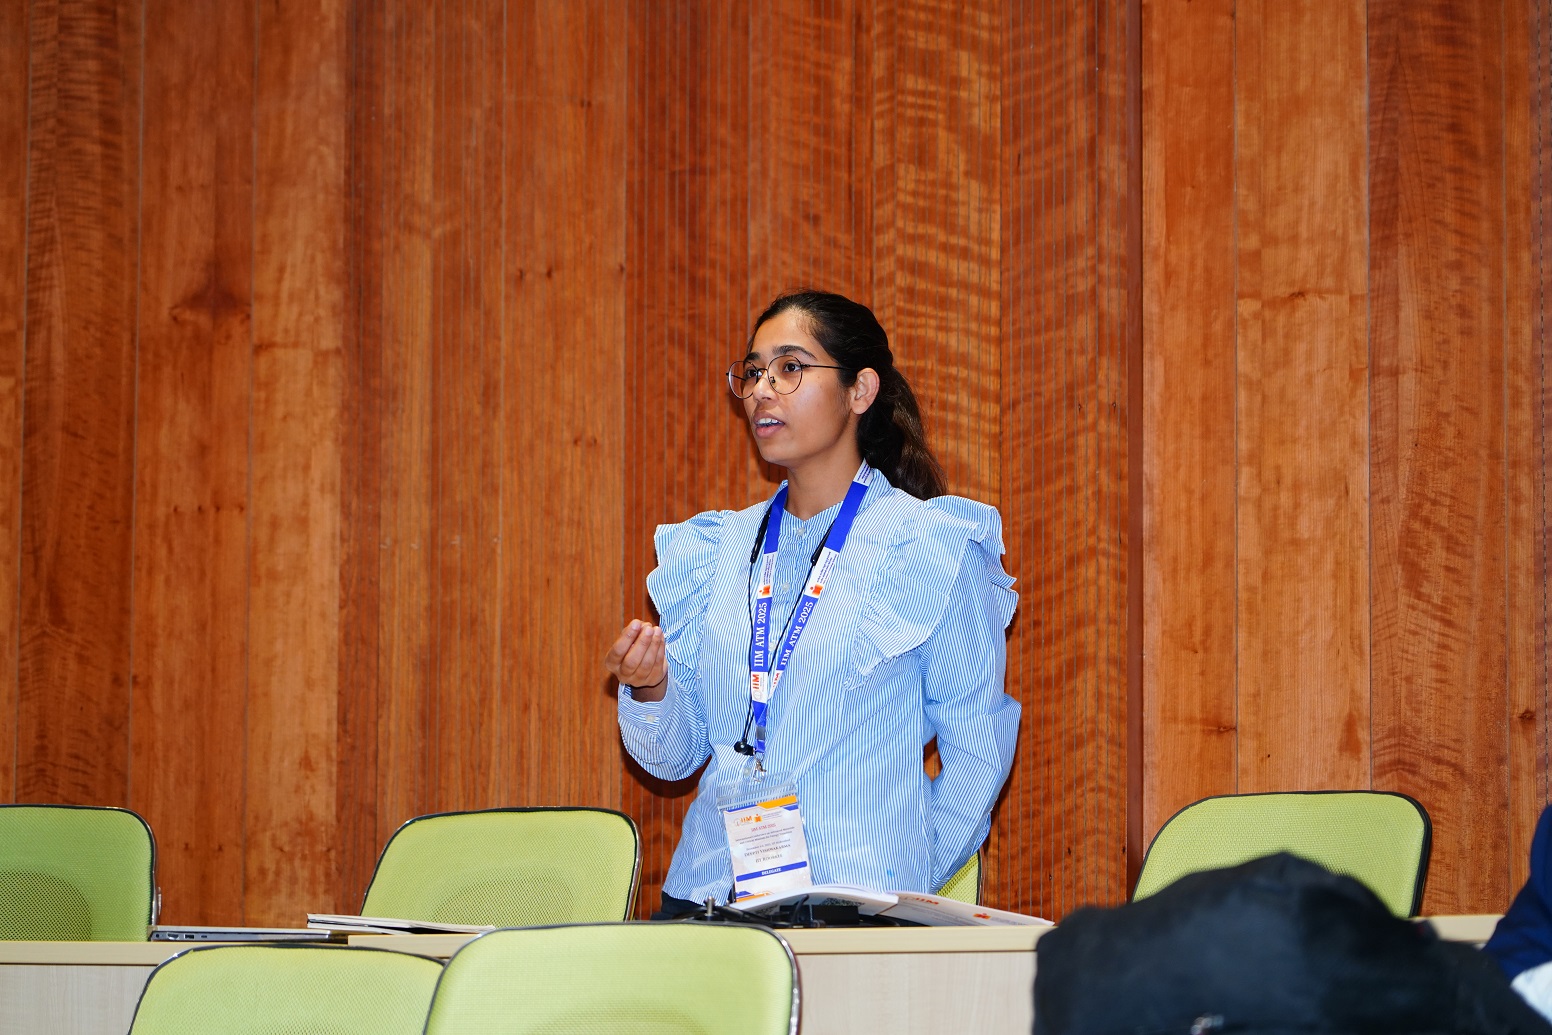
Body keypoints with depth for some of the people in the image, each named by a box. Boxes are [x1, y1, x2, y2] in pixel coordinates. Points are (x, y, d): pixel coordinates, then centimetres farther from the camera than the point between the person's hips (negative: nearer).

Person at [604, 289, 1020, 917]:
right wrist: (650, 690, -4)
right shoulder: (710, 552, 15)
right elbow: (675, 756, 15)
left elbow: (977, 749, 4)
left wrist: (909, 884, 0)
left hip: (856, 902, -4)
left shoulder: (934, 548, 1)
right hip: (706, 895, 4)